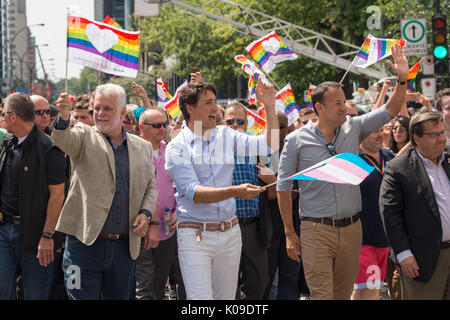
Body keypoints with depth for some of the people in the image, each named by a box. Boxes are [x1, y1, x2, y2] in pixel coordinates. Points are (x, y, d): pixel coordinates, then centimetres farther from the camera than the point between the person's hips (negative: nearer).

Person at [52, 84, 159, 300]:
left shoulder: (142, 147, 12)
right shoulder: (84, 136, 2)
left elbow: (150, 186, 19)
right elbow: (62, 141, -20)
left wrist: (146, 213, -1)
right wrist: (63, 118, -42)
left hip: (124, 247, 3)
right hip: (84, 243, -3)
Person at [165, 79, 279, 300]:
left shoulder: (225, 135, 10)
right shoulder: (177, 147, -6)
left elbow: (268, 146, 9)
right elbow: (193, 193, -17)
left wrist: (269, 106, 0)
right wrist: (234, 191, -30)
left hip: (230, 232, 5)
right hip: (195, 234, -5)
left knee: (227, 297, 8)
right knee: (200, 298, -12)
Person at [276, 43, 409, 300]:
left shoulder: (353, 129, 6)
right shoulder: (297, 140, -3)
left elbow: (390, 111, 7)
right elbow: (283, 188, 1)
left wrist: (402, 79, -9)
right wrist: (290, 234, -1)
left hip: (351, 229, 4)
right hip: (316, 231, -4)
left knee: (344, 294, 11)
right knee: (321, 295, -9)